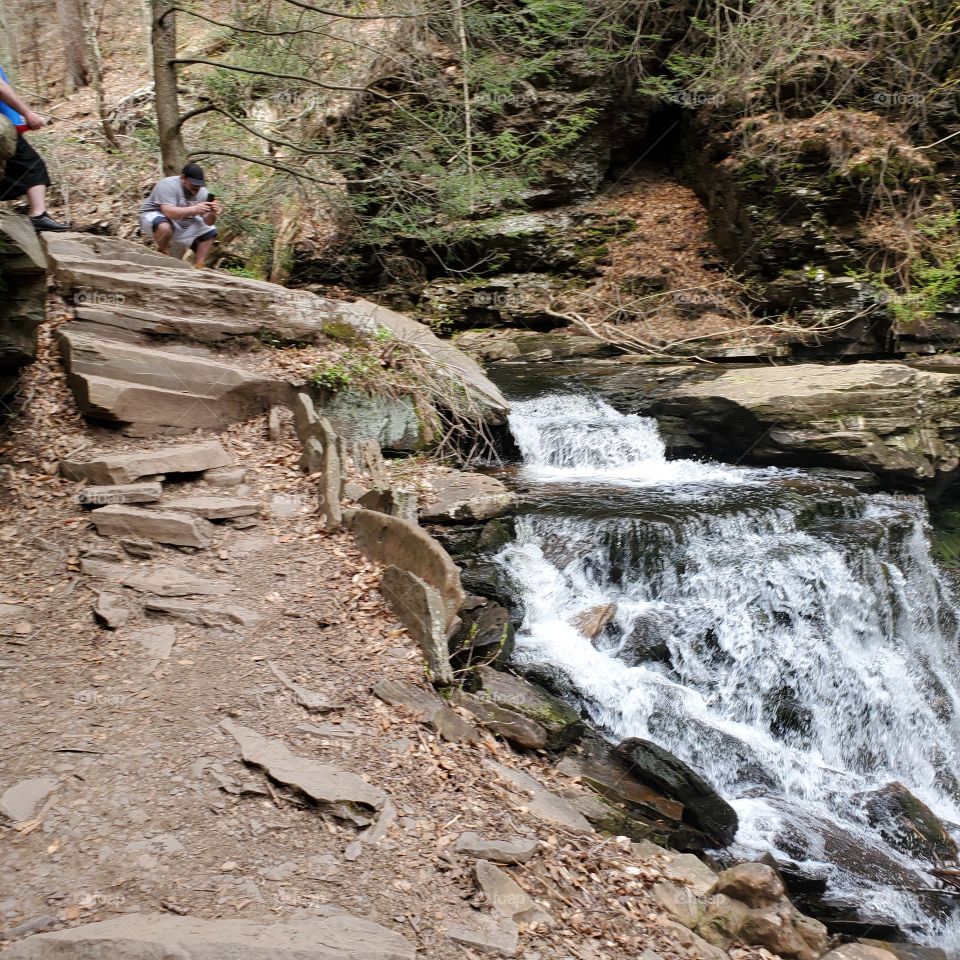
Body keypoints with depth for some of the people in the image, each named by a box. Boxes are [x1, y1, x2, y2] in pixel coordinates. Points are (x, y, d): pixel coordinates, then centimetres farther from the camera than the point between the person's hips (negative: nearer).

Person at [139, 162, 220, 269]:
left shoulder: (203, 192, -9)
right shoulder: (168, 185, -26)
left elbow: (207, 223, -11)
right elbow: (168, 212, -39)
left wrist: (212, 214, -35)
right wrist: (194, 209, -50)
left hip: (183, 225, 7)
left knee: (209, 232, -1)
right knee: (164, 227, -38)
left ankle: (198, 267, 2)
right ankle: (161, 252, -9)